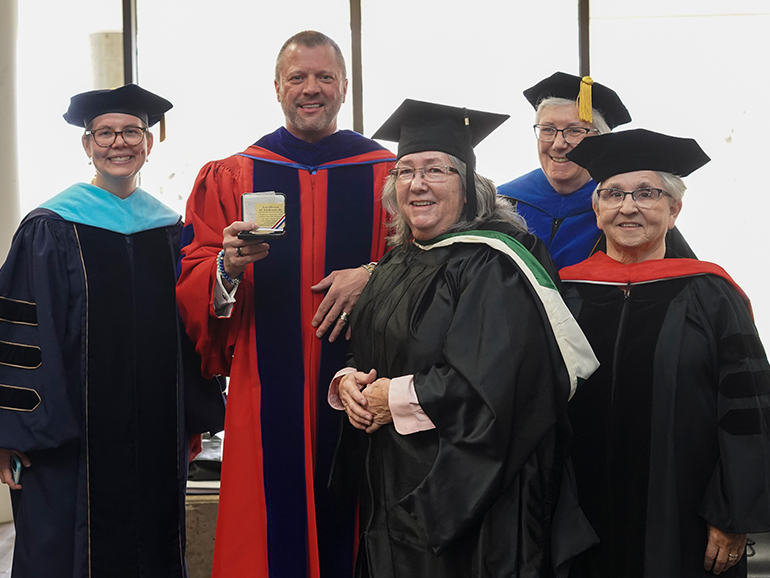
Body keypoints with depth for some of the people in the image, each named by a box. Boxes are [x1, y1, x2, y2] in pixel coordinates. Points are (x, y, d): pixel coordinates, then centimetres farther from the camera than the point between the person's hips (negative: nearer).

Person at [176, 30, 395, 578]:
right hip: (267, 398, 0)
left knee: (349, 528, 4)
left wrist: (374, 276, -14)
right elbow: (191, 288, 4)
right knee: (271, 533, 2)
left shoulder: (387, 175, 7)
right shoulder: (230, 178, 9)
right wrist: (228, 266, -17)